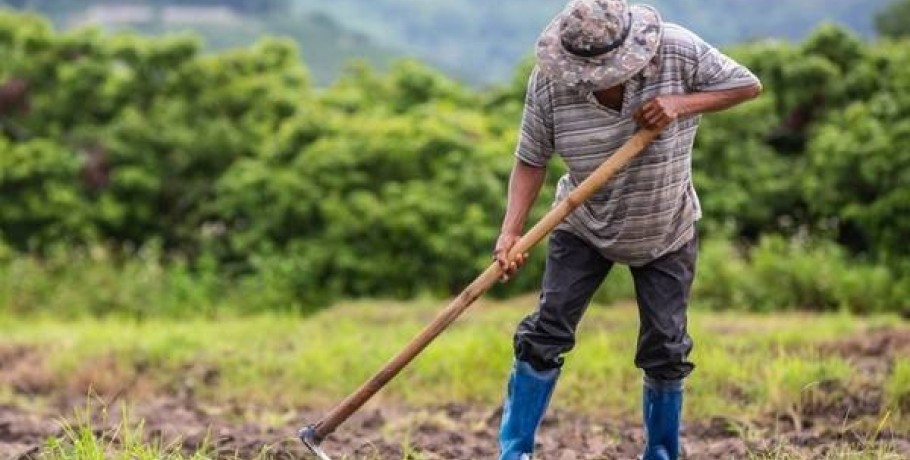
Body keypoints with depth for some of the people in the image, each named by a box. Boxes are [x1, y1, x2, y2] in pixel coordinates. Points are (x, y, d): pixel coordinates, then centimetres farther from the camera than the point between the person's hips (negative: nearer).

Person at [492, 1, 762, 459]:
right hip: (583, 228, 0)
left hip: (666, 233, 0)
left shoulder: (677, 51, -25)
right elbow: (531, 160, -16)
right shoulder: (548, 81, -23)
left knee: (665, 349, 3)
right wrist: (510, 232, -28)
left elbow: (748, 85, -15)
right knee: (545, 334, -7)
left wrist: (681, 104, -30)